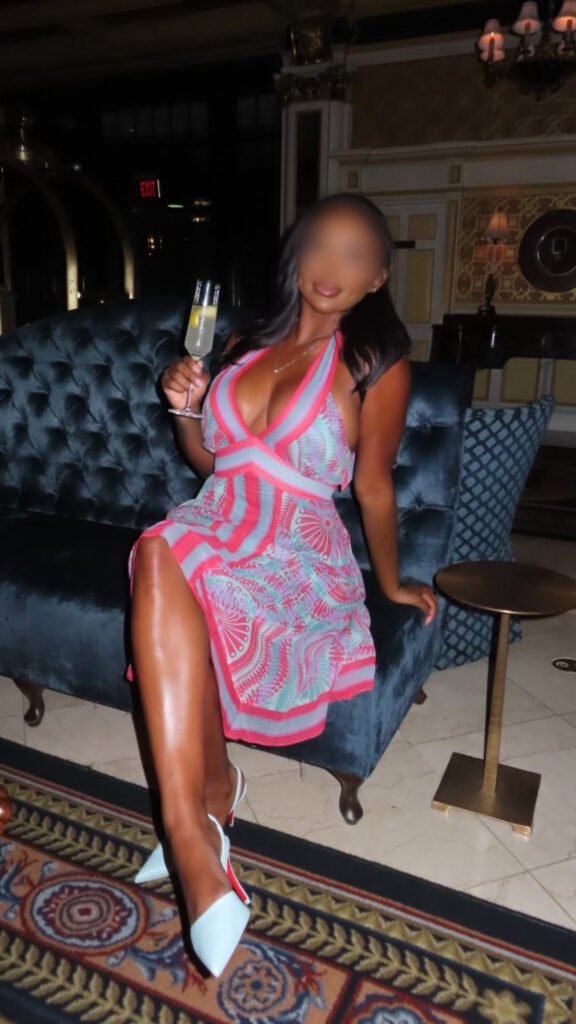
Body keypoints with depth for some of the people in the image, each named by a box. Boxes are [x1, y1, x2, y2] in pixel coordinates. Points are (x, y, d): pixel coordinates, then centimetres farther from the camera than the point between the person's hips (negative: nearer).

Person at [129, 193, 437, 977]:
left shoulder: (376, 365, -1)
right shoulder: (249, 343, 15)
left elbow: (374, 486, 6)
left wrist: (390, 585, 13)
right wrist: (184, 408, 1)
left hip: (297, 555, -4)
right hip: (214, 525, 5)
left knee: (168, 563, -34)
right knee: (161, 553, -33)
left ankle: (191, 826, -23)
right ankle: (213, 791, -22)